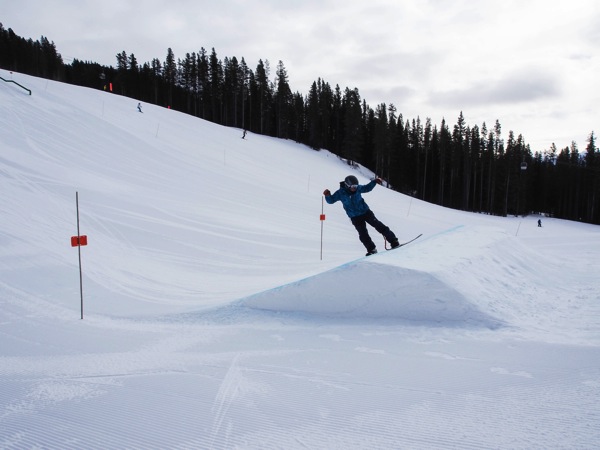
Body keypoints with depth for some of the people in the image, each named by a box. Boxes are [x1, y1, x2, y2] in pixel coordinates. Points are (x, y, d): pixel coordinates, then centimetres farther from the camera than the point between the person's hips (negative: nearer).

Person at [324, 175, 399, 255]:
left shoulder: (358, 188, -6)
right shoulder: (340, 193, -14)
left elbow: (367, 188, 14)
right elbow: (331, 200, -6)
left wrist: (374, 181, 4)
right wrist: (327, 195, -26)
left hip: (366, 211, 2)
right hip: (355, 217, -1)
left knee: (379, 226, -5)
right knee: (363, 234, -5)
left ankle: (394, 241, 1)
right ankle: (372, 249, 10)